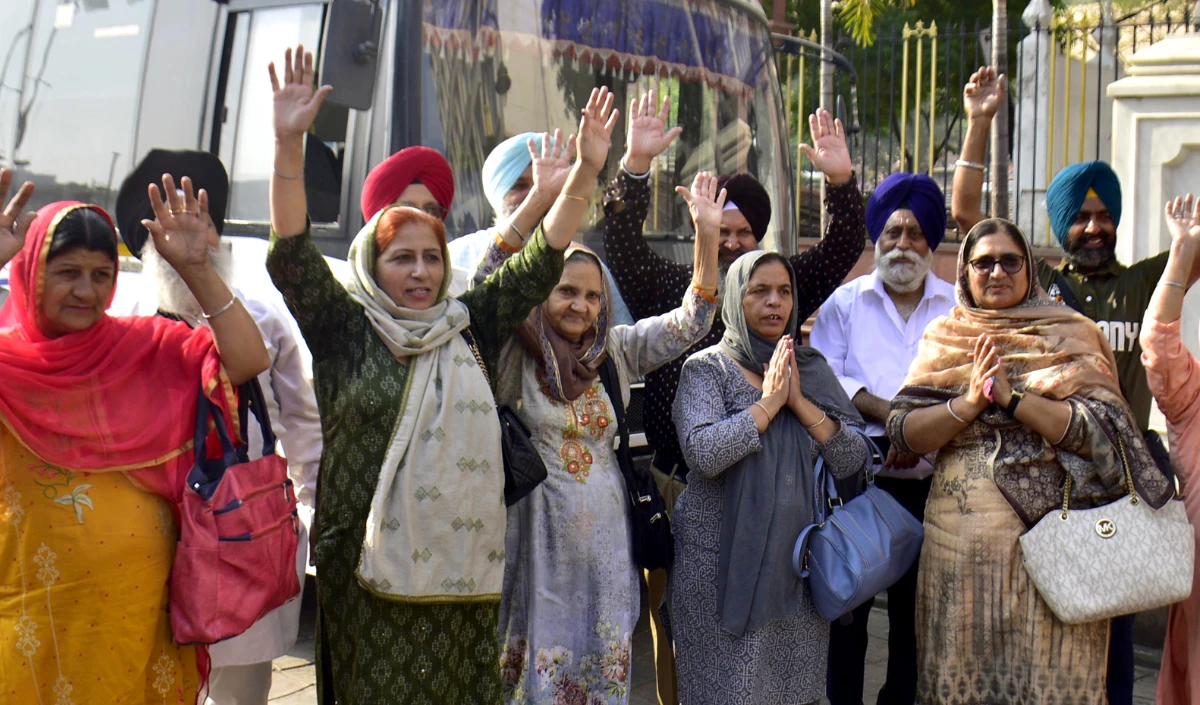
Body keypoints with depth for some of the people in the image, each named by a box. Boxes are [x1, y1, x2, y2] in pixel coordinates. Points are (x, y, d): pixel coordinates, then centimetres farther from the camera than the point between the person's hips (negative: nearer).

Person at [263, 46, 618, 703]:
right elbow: (291, 258, -9)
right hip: (366, 565, -3)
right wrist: (288, 145, -20)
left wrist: (585, 172, 2)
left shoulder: (470, 327, 11)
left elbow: (538, 265, 9)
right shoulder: (343, 329, 2)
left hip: (461, 561, 3)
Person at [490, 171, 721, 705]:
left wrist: (707, 234, -5)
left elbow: (690, 322, 6)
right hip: (539, 542, -4)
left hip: (606, 541, 4)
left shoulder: (614, 350, 9)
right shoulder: (513, 355, -5)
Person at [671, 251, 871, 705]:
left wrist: (799, 401, -8)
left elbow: (854, 460, 1)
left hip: (798, 557, 4)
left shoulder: (812, 369, 10)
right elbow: (702, 453, -20)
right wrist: (769, 402, -12)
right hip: (724, 561, -4)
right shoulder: (707, 368, -2)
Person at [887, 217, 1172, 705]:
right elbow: (902, 431, 1)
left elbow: (1099, 432, -8)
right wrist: (968, 404, -13)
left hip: (1051, 534, -2)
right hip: (963, 535, 2)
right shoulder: (943, 339, 11)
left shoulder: (1068, 336, 5)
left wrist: (1011, 396, -15)